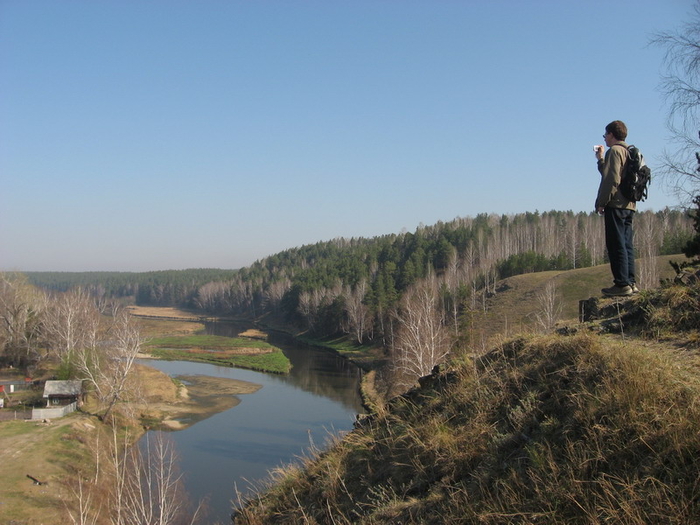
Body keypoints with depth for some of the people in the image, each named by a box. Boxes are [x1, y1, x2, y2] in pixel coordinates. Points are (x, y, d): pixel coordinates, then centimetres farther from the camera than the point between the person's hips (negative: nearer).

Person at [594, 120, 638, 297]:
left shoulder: (614, 151, -8)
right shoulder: (628, 153, 21)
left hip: (616, 204, -9)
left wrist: (601, 202, -14)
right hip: (629, 205, 9)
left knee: (616, 244, -8)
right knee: (626, 245, 10)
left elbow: (611, 179, -17)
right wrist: (601, 159, 32)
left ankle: (622, 284, -10)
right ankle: (630, 282, 10)